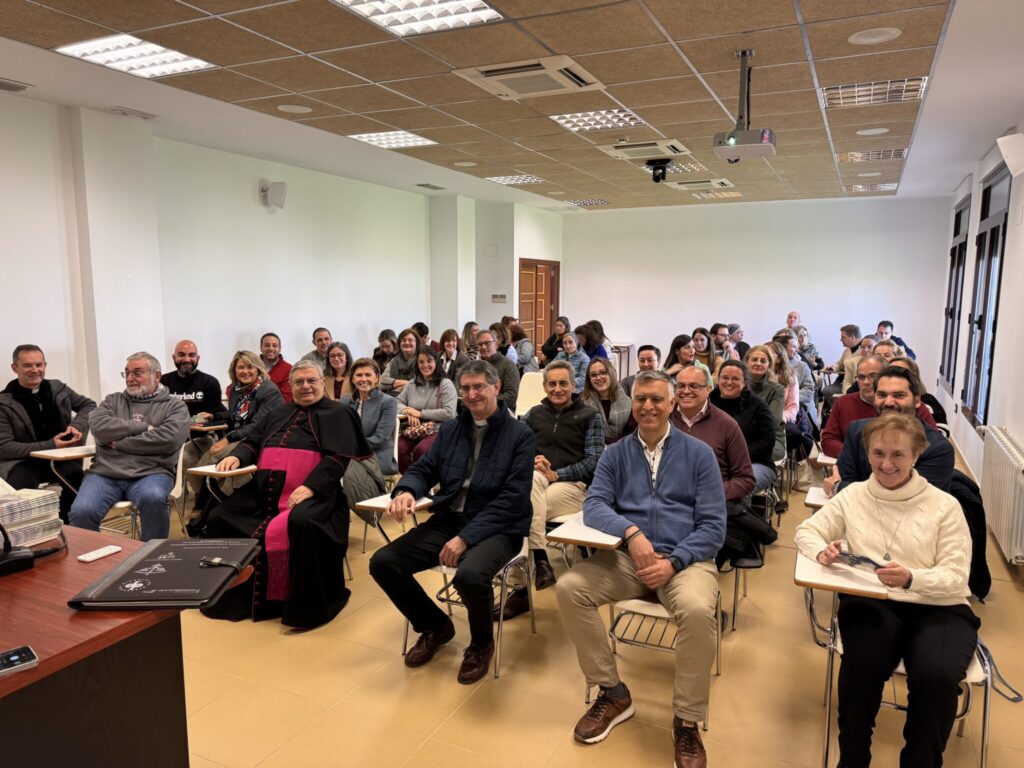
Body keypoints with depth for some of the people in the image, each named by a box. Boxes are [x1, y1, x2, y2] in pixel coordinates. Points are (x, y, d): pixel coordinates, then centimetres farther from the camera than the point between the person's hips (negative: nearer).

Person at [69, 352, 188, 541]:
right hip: (105, 472, 3)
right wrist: (142, 427, -4)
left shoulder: (174, 406, 10)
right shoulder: (113, 401, 21)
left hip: (151, 473, -3)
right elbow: (99, 426, 0)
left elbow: (168, 439, -9)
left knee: (153, 499, -35)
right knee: (81, 512, -24)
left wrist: (120, 443, -4)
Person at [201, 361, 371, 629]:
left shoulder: (337, 414, 5)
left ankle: (307, 606, -20)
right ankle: (232, 594, 6)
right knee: (220, 518, -9)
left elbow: (337, 458, -7)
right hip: (263, 492, 7)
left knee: (302, 524, -36)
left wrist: (311, 486, -21)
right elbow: (253, 442, 25)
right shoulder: (279, 414, 26)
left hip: (311, 493, -6)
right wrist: (237, 455, 1)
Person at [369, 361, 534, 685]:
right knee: (382, 562, -11)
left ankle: (481, 642, 1)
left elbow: (512, 498, -14)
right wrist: (406, 491, -18)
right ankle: (435, 626, 15)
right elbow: (424, 470, 9)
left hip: (496, 528, -5)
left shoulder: (520, 434, -6)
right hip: (447, 520, 6)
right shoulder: (450, 429, 12)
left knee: (469, 575, -36)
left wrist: (466, 537, -23)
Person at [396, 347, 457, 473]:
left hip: (438, 430, -4)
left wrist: (420, 413, -9)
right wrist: (407, 411, -6)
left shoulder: (445, 384, -1)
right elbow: (397, 402, 18)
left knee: (420, 450, -35)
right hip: (413, 430, 4)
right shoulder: (412, 384, 17)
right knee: (398, 449, -28)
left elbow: (449, 413, -11)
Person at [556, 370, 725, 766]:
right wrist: (631, 531, -24)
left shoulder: (698, 453, 4)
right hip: (627, 557, 3)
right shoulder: (615, 453, 10)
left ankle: (687, 722, -10)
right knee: (569, 587, -20)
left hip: (685, 559, -2)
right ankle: (612, 692, -1)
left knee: (697, 610, -34)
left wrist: (674, 562, -17)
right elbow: (593, 506, -3)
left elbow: (713, 526, -1)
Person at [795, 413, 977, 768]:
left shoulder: (945, 505, 3)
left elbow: (956, 578, -3)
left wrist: (911, 579, -25)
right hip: (872, 603, 1)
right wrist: (822, 551, -12)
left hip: (938, 608, 0)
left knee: (936, 676, -32)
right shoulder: (854, 495, 9)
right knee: (862, 665, -31)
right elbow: (807, 530, 13)